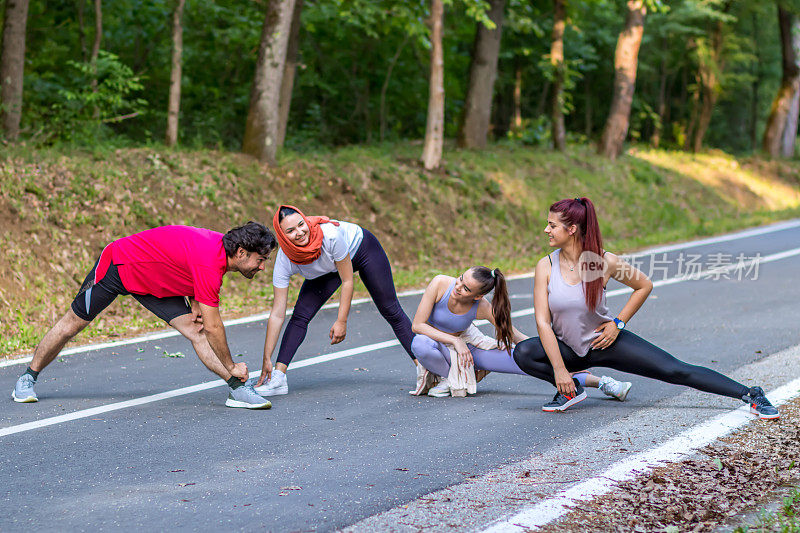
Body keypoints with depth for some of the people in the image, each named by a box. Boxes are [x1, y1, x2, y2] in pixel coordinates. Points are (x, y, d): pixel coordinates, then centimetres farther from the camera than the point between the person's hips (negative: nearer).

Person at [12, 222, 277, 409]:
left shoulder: (222, 245, -11)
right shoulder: (209, 263, -36)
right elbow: (213, 327, -31)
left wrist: (197, 304, -4)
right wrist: (231, 367, -21)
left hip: (152, 282, 8)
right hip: (118, 265, -8)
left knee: (194, 329, -7)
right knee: (73, 323, 7)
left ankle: (236, 389, -10)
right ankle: (27, 380, 24)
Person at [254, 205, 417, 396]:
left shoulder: (330, 234, -43)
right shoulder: (284, 261, -32)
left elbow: (347, 281, -28)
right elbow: (277, 314, -28)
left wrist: (342, 322, -25)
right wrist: (267, 359, -28)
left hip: (361, 249, -3)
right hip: (327, 271, 3)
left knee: (391, 311, 1)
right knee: (300, 316, -13)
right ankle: (278, 377, -12)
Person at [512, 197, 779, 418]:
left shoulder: (605, 262, -17)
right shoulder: (546, 266, -14)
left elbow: (644, 286, 2)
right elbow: (543, 321, -16)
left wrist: (618, 323, -7)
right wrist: (559, 370, -24)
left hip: (604, 342, -2)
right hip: (568, 348, 2)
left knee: (675, 371, -8)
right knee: (523, 353, -26)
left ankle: (750, 395, -2)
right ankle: (571, 389, -5)